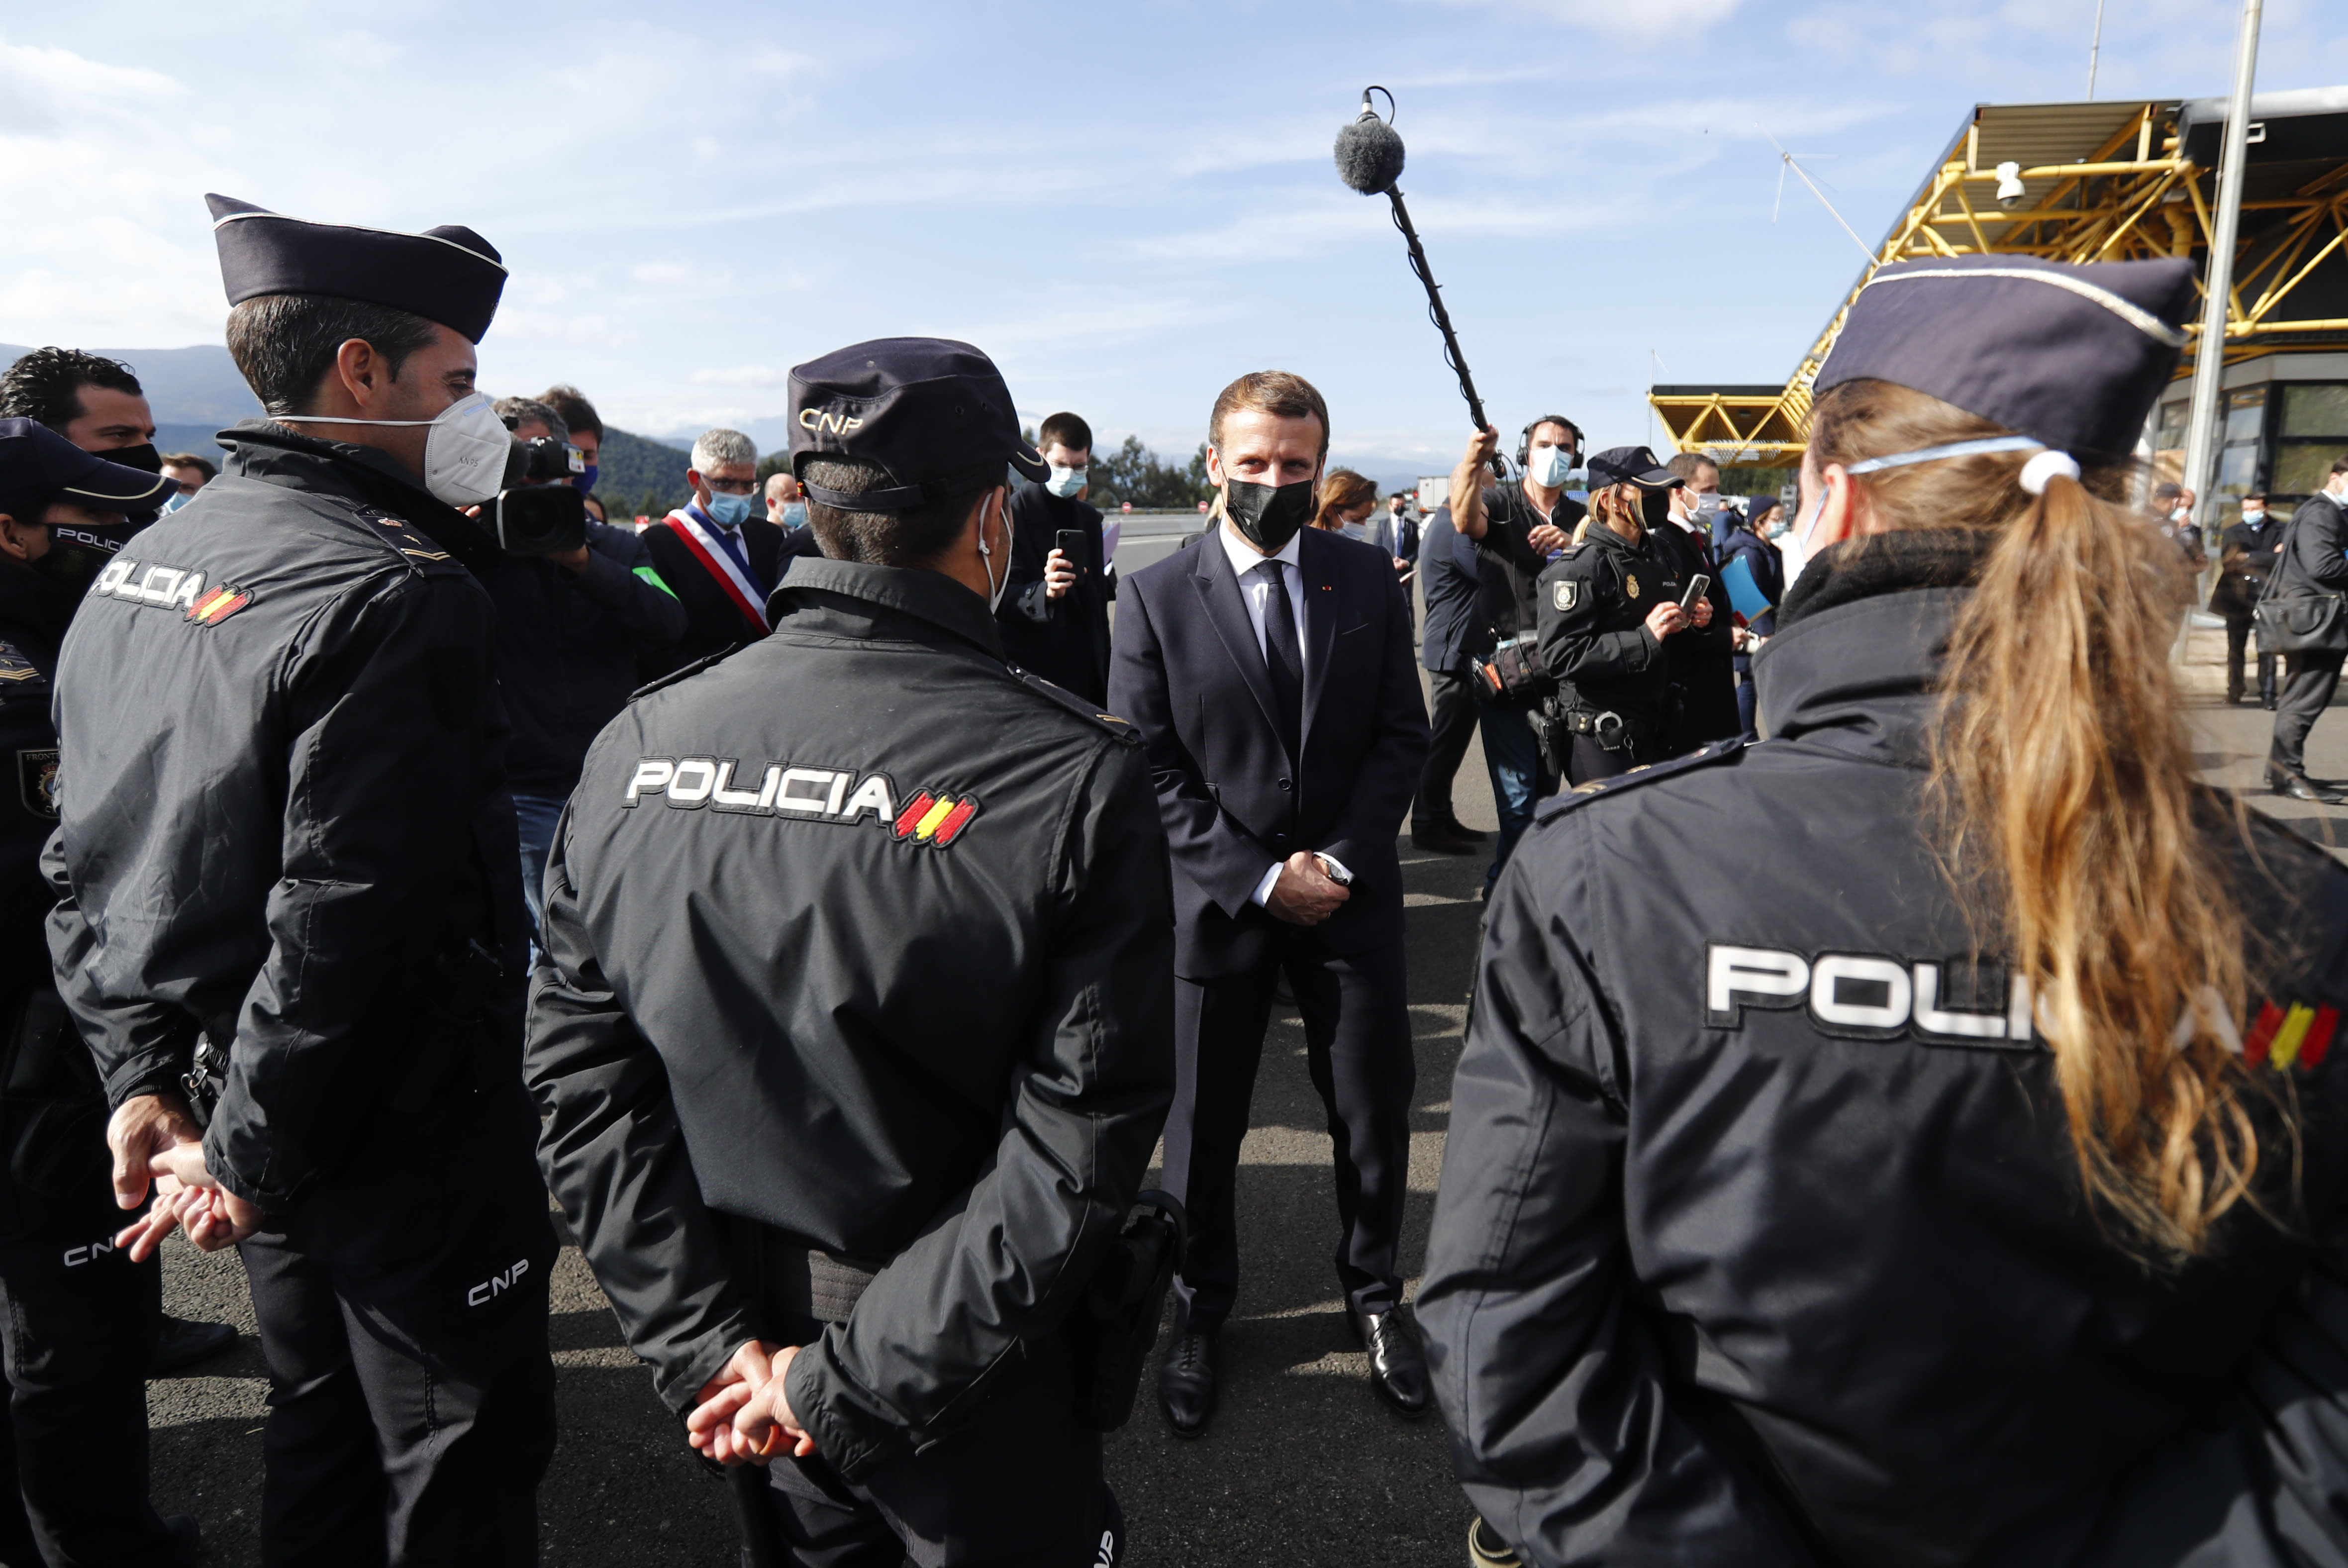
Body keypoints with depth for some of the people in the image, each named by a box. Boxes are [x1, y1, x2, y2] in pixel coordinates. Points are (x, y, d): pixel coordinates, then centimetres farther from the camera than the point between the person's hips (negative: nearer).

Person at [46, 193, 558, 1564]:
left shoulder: (141, 565, 7)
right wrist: (248, 1156, -16)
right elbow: (349, 917, -27)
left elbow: (83, 856, 11)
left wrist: (144, 1076, 12)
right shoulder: (395, 594, -22)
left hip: (248, 1110, 9)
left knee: (323, 1435, 25)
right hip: (413, 1138, -8)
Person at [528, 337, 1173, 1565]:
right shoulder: (1077, 774, -20)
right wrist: (853, 1376, -15)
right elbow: (1080, 1146, -23)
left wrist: (707, 1342, -4)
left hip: (738, 1351, 4)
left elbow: (579, 1071, -7)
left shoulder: (636, 744, -8)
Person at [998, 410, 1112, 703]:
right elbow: (1003, 599, -14)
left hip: (1087, 674, 6)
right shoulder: (1013, 514, -7)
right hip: (1034, 673, -6)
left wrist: (1104, 669, 20)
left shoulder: (1089, 520, 16)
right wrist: (1045, 592, -33)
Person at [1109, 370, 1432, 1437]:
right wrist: (1257, 875, -13)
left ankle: (1374, 1293, 36)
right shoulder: (1155, 597, -5)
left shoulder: (1368, 580, 2)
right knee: (1202, 1121, 11)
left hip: (1351, 895, 2)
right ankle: (1199, 1312, 34)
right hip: (1217, 898, -1)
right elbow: (1150, 768, -7)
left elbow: (1402, 735, 2)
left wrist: (1342, 858, -10)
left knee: (1375, 1112, 12)